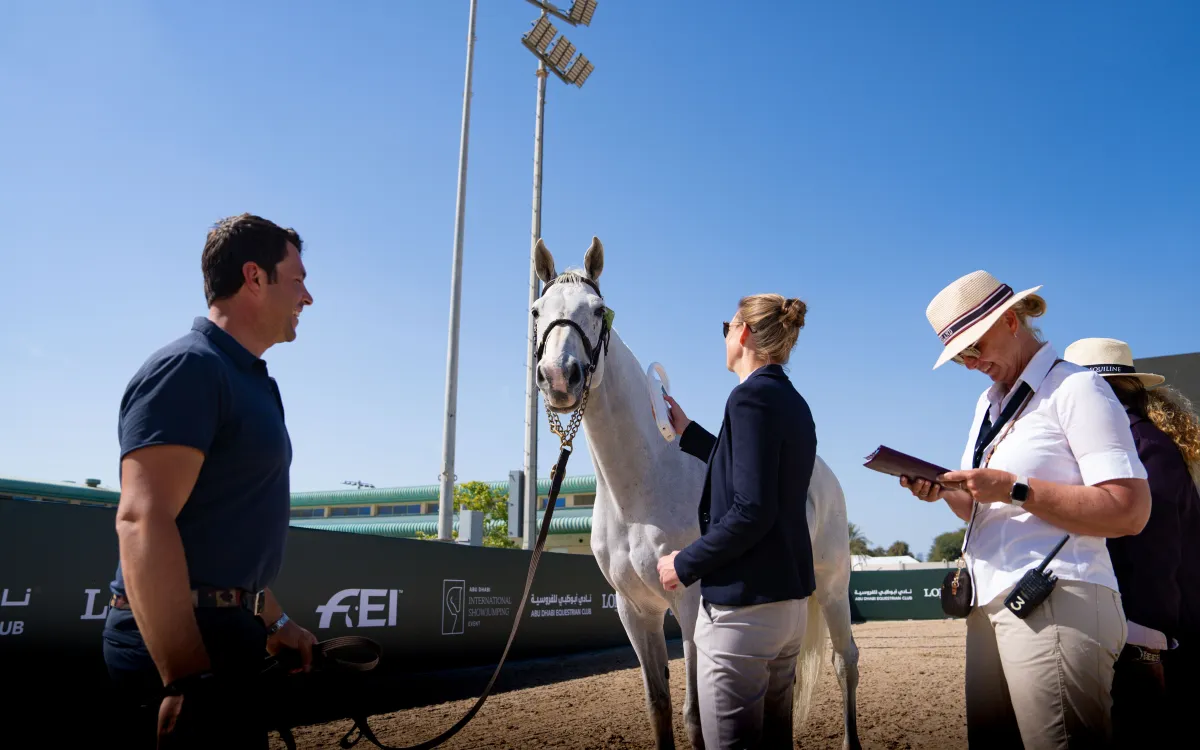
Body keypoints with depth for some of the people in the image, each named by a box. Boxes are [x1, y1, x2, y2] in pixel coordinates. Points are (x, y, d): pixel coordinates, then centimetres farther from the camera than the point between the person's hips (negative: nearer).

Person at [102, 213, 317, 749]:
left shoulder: (250, 380, 15)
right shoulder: (189, 367, -15)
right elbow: (143, 521, -25)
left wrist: (272, 621, 23)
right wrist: (186, 678, -27)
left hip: (226, 637, 10)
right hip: (179, 647, -9)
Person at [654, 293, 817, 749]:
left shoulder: (751, 396, -16)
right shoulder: (794, 403, 11)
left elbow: (751, 512, -23)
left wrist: (686, 564, -13)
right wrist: (688, 433, 28)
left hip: (744, 604, -10)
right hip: (791, 599, 10)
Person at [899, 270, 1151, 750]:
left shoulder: (1075, 388, -7)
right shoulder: (988, 404, 18)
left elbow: (1131, 510, -17)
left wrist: (1016, 489, -20)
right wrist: (945, 490, 1)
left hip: (1055, 606, -8)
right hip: (990, 606, 8)